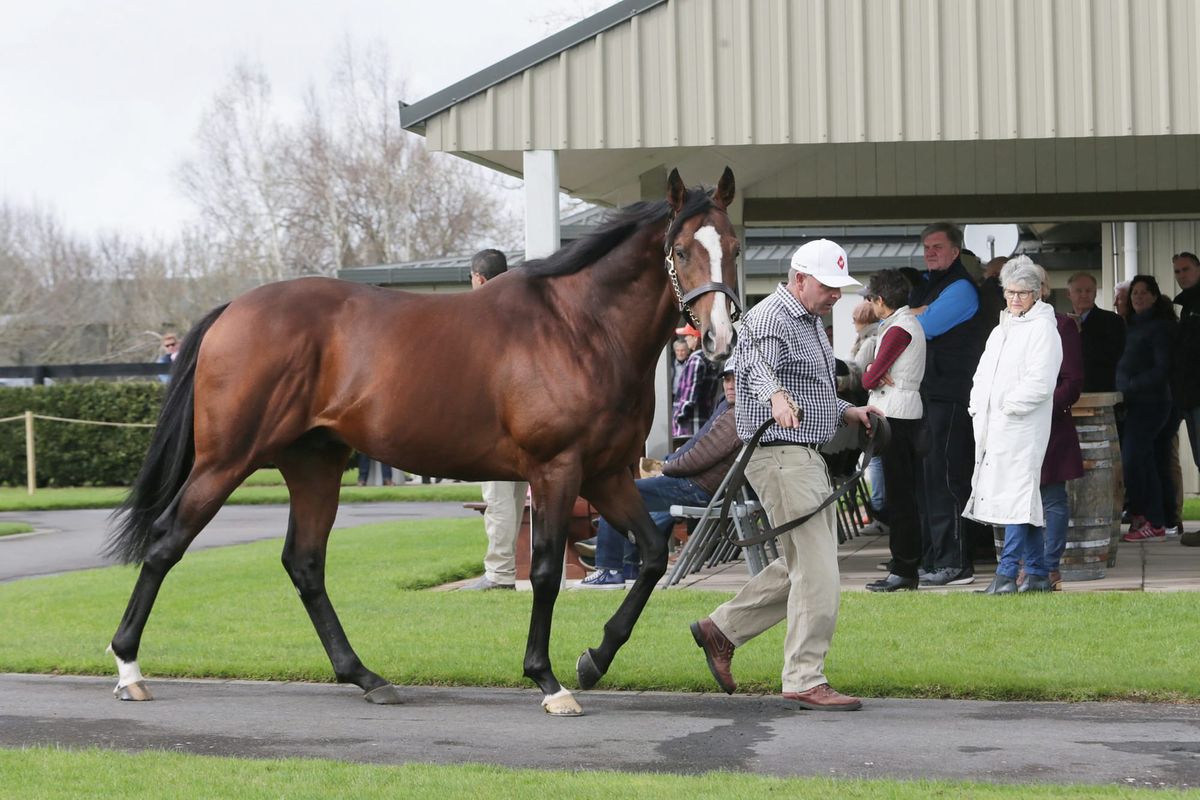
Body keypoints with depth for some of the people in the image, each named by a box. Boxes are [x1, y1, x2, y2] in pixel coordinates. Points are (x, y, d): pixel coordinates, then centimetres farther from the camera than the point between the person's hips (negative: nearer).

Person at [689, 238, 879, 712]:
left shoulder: (812, 322, 18)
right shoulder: (771, 318, -14)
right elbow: (759, 363, -36)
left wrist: (847, 413, 14)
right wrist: (776, 396, -56)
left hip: (809, 458, 10)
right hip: (781, 455, -10)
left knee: (800, 566, 17)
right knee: (817, 572, -10)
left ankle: (720, 629, 25)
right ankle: (804, 681, -4)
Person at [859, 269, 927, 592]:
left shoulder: (898, 329, -14)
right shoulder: (910, 323, 18)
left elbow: (869, 380, -15)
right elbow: (872, 375, 15)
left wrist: (872, 374, 5)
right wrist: (875, 370, -6)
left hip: (896, 415, -10)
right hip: (907, 413, 10)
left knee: (899, 495, -7)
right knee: (904, 493, 11)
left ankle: (903, 569, -6)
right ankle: (907, 566, 15)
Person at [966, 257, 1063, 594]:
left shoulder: (1043, 328, -4)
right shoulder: (1000, 330, 21)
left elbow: (1040, 381, -13)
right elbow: (982, 374, 22)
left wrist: (1008, 406, -10)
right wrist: (978, 408, 7)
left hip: (1022, 427, -8)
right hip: (993, 427, 8)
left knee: (1017, 497, -12)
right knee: (1028, 501, 11)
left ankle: (1006, 574, -16)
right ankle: (1037, 573, 15)